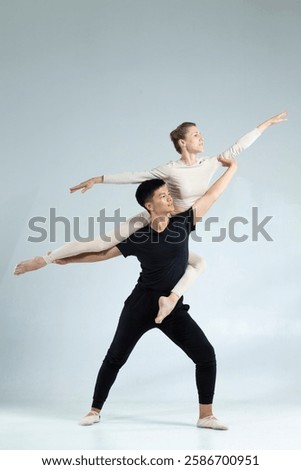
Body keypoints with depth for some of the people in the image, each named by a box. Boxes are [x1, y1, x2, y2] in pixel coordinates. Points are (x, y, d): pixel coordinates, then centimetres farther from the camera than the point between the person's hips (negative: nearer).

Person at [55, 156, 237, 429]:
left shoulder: (183, 222, -4)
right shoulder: (137, 238, -5)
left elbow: (212, 195, 1)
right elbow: (103, 253, 7)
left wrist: (232, 168, 3)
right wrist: (66, 260, 13)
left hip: (173, 308, 1)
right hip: (141, 306, -1)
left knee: (206, 355, -11)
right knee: (115, 359, 8)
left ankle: (206, 415, 0)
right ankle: (95, 410, 26)